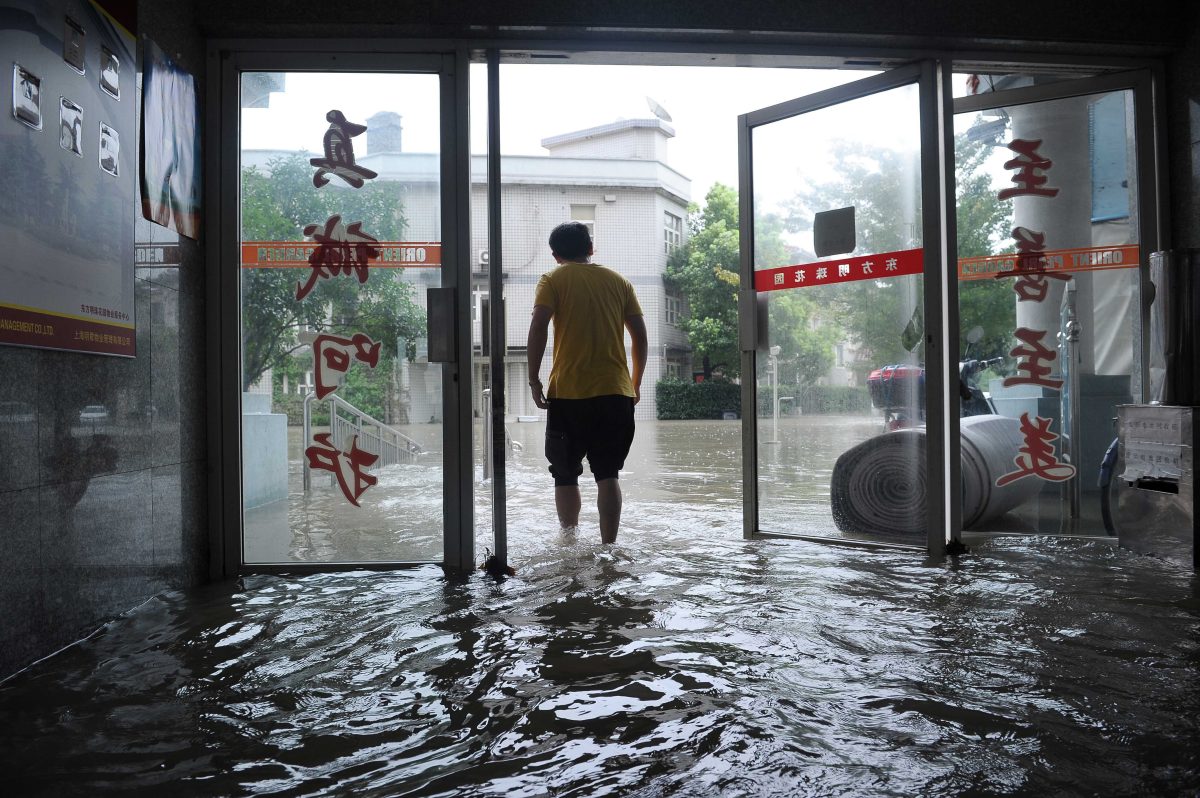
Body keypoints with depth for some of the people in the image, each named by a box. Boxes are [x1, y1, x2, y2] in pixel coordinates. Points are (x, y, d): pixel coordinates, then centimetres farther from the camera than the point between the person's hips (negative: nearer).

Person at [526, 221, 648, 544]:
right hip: (615, 391, 3)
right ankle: (608, 546, 3)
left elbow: (538, 327, -10)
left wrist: (534, 379, -5)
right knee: (608, 474, 6)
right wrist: (635, 383, 18)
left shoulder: (553, 280, 4)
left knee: (565, 475, 10)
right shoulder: (617, 281, 13)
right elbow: (640, 334, 10)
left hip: (568, 392, -2)